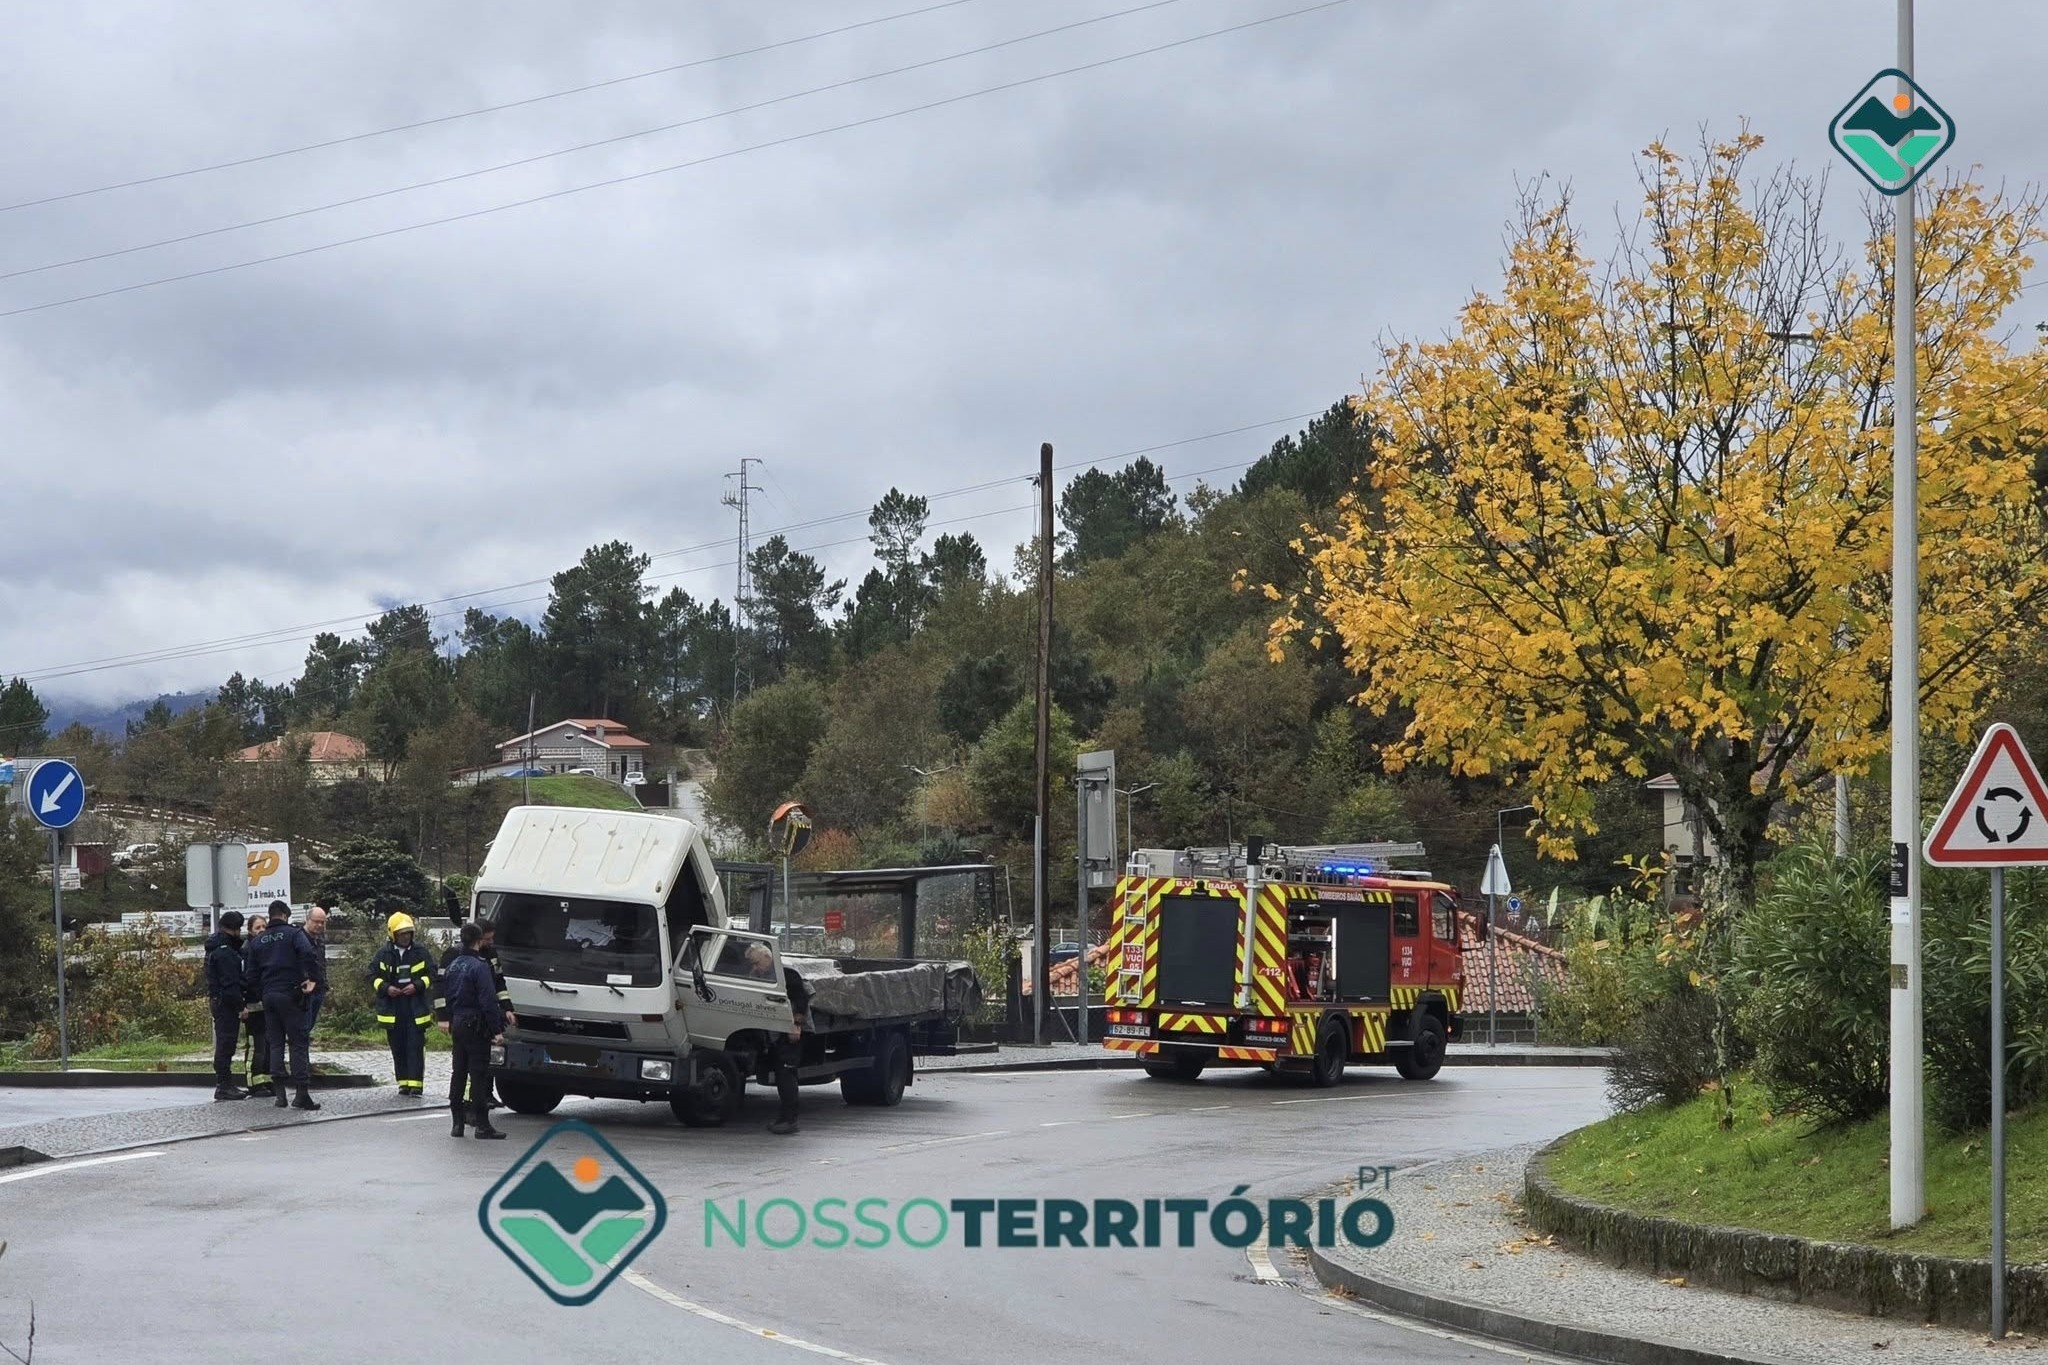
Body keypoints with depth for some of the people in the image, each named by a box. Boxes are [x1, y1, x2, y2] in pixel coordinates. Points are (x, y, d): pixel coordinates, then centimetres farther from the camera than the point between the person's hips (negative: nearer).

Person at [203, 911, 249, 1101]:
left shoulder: (215, 948, 16)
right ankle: (223, 1087, -6)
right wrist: (240, 1007, -19)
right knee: (226, 1044, -7)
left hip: (217, 1001, 10)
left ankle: (226, 1084, 20)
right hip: (226, 1003, -10)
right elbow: (230, 983, -21)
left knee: (225, 1044, 14)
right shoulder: (225, 952, -18)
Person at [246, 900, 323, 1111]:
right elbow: (308, 954, -21)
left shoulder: (258, 941, 13)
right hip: (291, 995, -5)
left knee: (275, 1044, 11)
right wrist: (313, 979, -13)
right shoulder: (293, 933, -3)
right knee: (299, 1044, -4)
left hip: (268, 996, 5)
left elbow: (252, 972, 13)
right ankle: (302, 1092, -12)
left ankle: (279, 1092, 6)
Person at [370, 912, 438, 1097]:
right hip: (392, 1008, 2)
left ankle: (416, 1082, -7)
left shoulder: (420, 952, 3)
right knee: (398, 1047, 6)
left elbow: (431, 974, 6)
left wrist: (417, 986, -10)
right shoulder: (383, 954, 5)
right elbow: (373, 975, 8)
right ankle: (403, 1082, 13)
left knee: (415, 1046, -7)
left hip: (416, 1007, -2)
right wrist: (385, 988, -9)